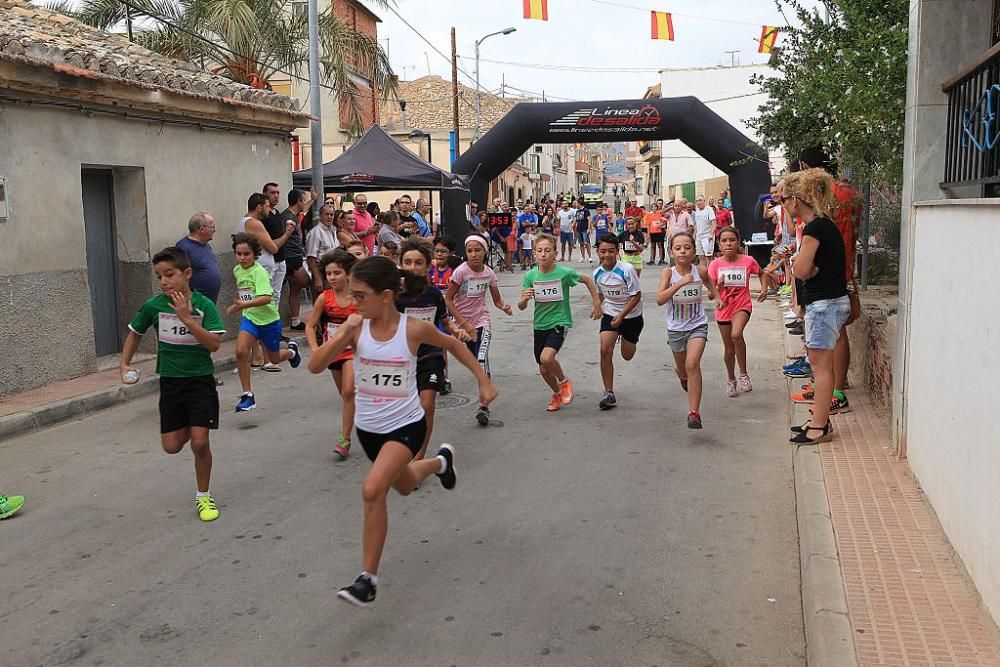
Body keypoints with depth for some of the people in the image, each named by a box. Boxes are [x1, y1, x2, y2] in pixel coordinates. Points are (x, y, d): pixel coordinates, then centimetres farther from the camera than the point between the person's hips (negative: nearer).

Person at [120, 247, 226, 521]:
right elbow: (135, 334, 13)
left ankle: (204, 497, 10)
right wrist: (125, 364, 5)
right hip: (170, 381, 3)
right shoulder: (153, 306, -4)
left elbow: (214, 344, -22)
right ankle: (188, 426, 42)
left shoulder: (203, 305, -13)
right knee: (172, 446, 5)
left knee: (199, 442, -11)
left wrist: (186, 318, -28)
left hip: (200, 380, -3)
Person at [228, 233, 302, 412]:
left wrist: (244, 305, -41)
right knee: (240, 351, -19)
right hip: (249, 318, 5)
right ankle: (247, 395, -10)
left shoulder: (259, 272, -21)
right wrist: (236, 305, 19)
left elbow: (266, 298, -34)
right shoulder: (237, 270, 1)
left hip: (269, 319, -5)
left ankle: (292, 351, 51)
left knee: (274, 359, 14)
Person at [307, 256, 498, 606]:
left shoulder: (413, 329, -17)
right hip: (368, 427, 5)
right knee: (404, 486, 26)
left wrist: (483, 381, 1)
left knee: (372, 489, -25)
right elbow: (315, 366, -15)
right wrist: (341, 335, -29)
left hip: (406, 425, -5)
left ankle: (368, 578, -11)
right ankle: (441, 461, 60)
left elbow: (452, 344, 2)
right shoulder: (356, 328, -11)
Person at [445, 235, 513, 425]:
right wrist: (464, 323, -16)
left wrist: (504, 306, -16)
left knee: (482, 362, -17)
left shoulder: (489, 273, -3)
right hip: (462, 322, -1)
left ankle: (484, 406, -15)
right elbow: (448, 299, -11)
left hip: (481, 322, 1)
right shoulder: (461, 271, -13)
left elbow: (497, 299, 7)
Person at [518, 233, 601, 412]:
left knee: (546, 357, -27)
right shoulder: (530, 276, -6)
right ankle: (557, 393, 40)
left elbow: (587, 279, 3)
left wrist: (597, 304, 4)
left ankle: (564, 381, 3)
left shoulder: (564, 273, -14)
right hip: (540, 325, 4)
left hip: (559, 322, -4)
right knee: (543, 369, 10)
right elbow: (521, 307, -4)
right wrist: (524, 298, -26)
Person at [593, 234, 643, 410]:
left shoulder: (627, 270, -22)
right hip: (610, 315, 3)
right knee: (605, 350, -16)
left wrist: (621, 315, -22)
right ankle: (609, 394, -9)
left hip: (631, 316, -3)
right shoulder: (597, 273, -7)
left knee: (627, 356, 10)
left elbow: (636, 296, -18)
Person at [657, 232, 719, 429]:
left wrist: (713, 291, -6)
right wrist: (680, 283, -35)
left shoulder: (700, 271, -10)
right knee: (683, 368, 21)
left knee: (692, 363, -22)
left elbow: (711, 286, 15)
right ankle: (682, 374, 61)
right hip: (675, 328, 1)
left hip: (697, 325, -1)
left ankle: (694, 412, -18)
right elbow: (659, 300, -29)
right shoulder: (669, 272, -15)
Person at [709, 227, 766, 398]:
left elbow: (761, 273, 14)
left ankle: (743, 374, -12)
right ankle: (731, 380, 33)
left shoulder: (748, 261, -8)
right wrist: (719, 286, -28)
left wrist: (764, 288, -3)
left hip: (743, 305, -2)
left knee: (736, 335, -30)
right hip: (723, 308, 2)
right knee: (729, 348, 11)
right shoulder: (715, 264, -6)